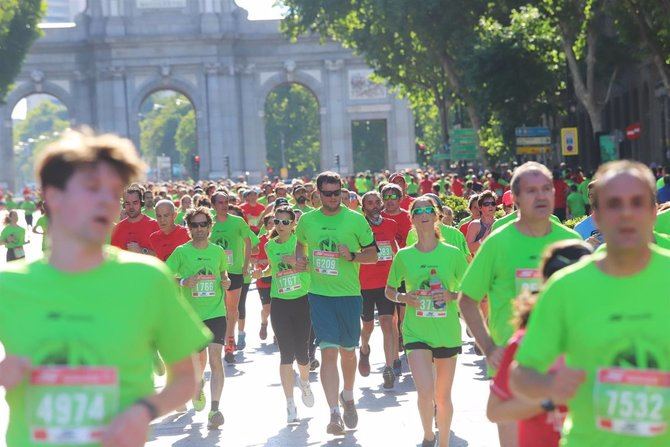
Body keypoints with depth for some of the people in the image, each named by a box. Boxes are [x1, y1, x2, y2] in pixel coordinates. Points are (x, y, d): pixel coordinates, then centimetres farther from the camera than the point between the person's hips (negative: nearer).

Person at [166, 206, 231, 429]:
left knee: (215, 358, -14)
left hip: (216, 312, 0)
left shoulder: (218, 251, 5)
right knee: (198, 358, 15)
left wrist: (226, 281, 0)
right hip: (191, 314, 0)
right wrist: (183, 281, -21)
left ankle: (214, 409, -17)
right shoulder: (181, 252, -3)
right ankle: (198, 384, 50)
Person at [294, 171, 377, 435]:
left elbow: (373, 255, 2)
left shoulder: (356, 220, -2)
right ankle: (334, 414, -10)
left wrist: (352, 256, -17)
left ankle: (348, 397, 39)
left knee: (347, 351, 12)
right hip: (320, 294, 0)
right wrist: (299, 259, 2)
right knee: (329, 351, -10)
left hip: (349, 294, 0)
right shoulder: (307, 220, 4)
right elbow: (300, 243, 24)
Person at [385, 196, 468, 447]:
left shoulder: (452, 254, -2)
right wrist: (404, 298, -10)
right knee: (425, 391, -17)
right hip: (416, 332, -1)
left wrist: (452, 296, -13)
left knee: (443, 396, 10)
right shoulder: (404, 256, 0)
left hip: (447, 332, 1)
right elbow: (389, 291, 11)